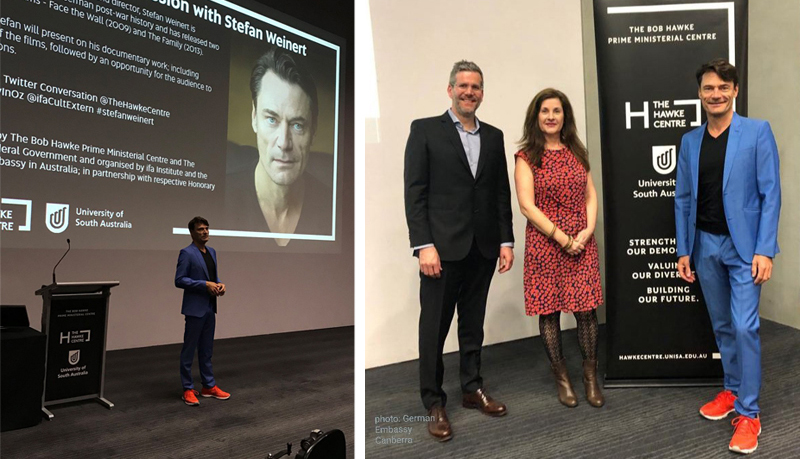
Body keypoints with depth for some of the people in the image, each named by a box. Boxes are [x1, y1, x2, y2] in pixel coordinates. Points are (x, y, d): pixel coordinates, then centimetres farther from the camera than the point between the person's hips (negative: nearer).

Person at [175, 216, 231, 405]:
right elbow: (179, 280, -16)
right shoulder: (187, 253, -11)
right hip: (195, 308, -8)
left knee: (206, 349, 14)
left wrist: (220, 284, 0)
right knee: (189, 350, 2)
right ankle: (188, 390, 11)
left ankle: (209, 386, 22)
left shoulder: (212, 252, 13)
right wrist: (205, 284, -21)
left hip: (210, 307, 8)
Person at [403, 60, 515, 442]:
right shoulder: (425, 130, -1)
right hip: (443, 246, -4)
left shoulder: (493, 136, 13)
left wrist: (506, 241, 7)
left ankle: (472, 388, 30)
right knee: (434, 326, 4)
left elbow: (501, 193, 13)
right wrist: (423, 245, -14)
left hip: (483, 248, 4)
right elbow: (414, 192, -7)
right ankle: (434, 403, 16)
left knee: (474, 323, 15)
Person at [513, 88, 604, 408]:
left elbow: (590, 196, 11)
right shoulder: (527, 157, -2)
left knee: (586, 310, 2)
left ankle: (591, 377, 18)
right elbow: (527, 205, -9)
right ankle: (562, 378, 20)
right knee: (549, 312, 4)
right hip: (545, 244, -3)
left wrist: (588, 230, -6)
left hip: (582, 244, 3)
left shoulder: (576, 152, 12)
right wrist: (562, 238, -12)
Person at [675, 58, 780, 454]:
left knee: (744, 327, -7)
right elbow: (683, 199, 9)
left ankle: (749, 413, 6)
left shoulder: (757, 132, -5)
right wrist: (684, 250, 6)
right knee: (722, 326, 15)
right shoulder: (690, 140, 7)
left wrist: (764, 250, -14)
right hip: (705, 245, 4)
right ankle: (732, 390, 32)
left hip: (743, 245, -4)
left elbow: (770, 194, -8)